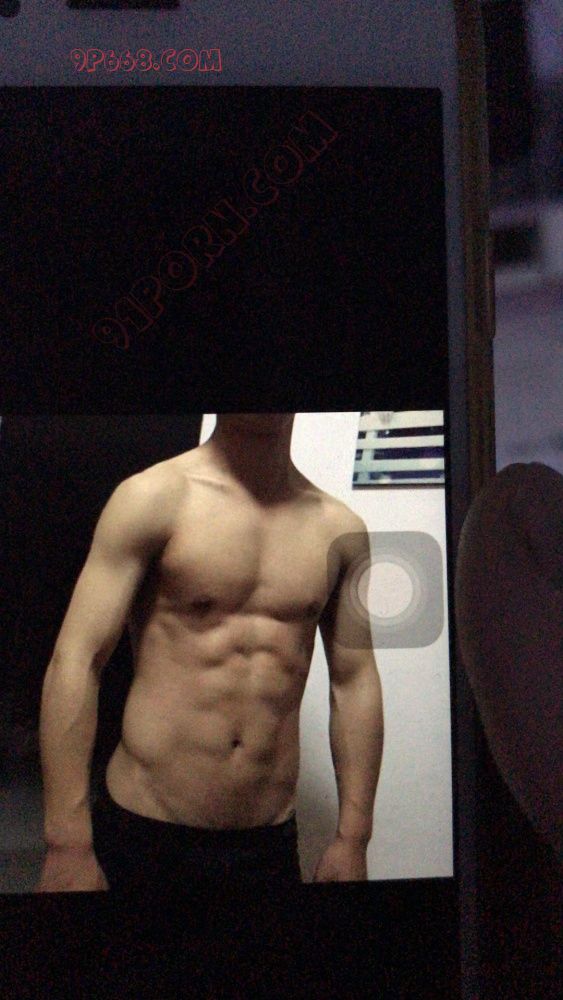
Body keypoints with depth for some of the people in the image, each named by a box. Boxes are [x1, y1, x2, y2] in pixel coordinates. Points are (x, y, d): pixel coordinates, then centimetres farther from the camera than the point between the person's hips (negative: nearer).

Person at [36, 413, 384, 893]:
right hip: (141, 836, -3)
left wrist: (352, 839, 6)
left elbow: (355, 683, 8)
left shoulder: (339, 529, 4)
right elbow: (74, 662, -11)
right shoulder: (155, 497, -7)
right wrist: (68, 844, -16)